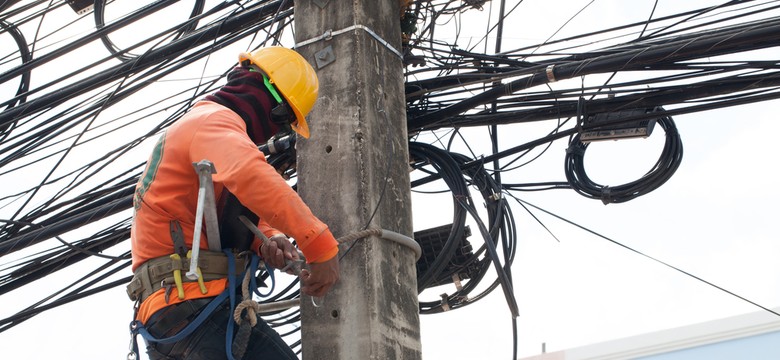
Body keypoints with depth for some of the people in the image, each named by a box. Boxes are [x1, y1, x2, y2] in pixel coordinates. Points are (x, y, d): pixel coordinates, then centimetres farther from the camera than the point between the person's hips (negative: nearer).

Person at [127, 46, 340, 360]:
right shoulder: (215, 119, -5)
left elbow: (244, 215, 24)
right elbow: (251, 175, -29)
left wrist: (269, 239, 0)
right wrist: (321, 245, -30)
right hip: (189, 300, -11)